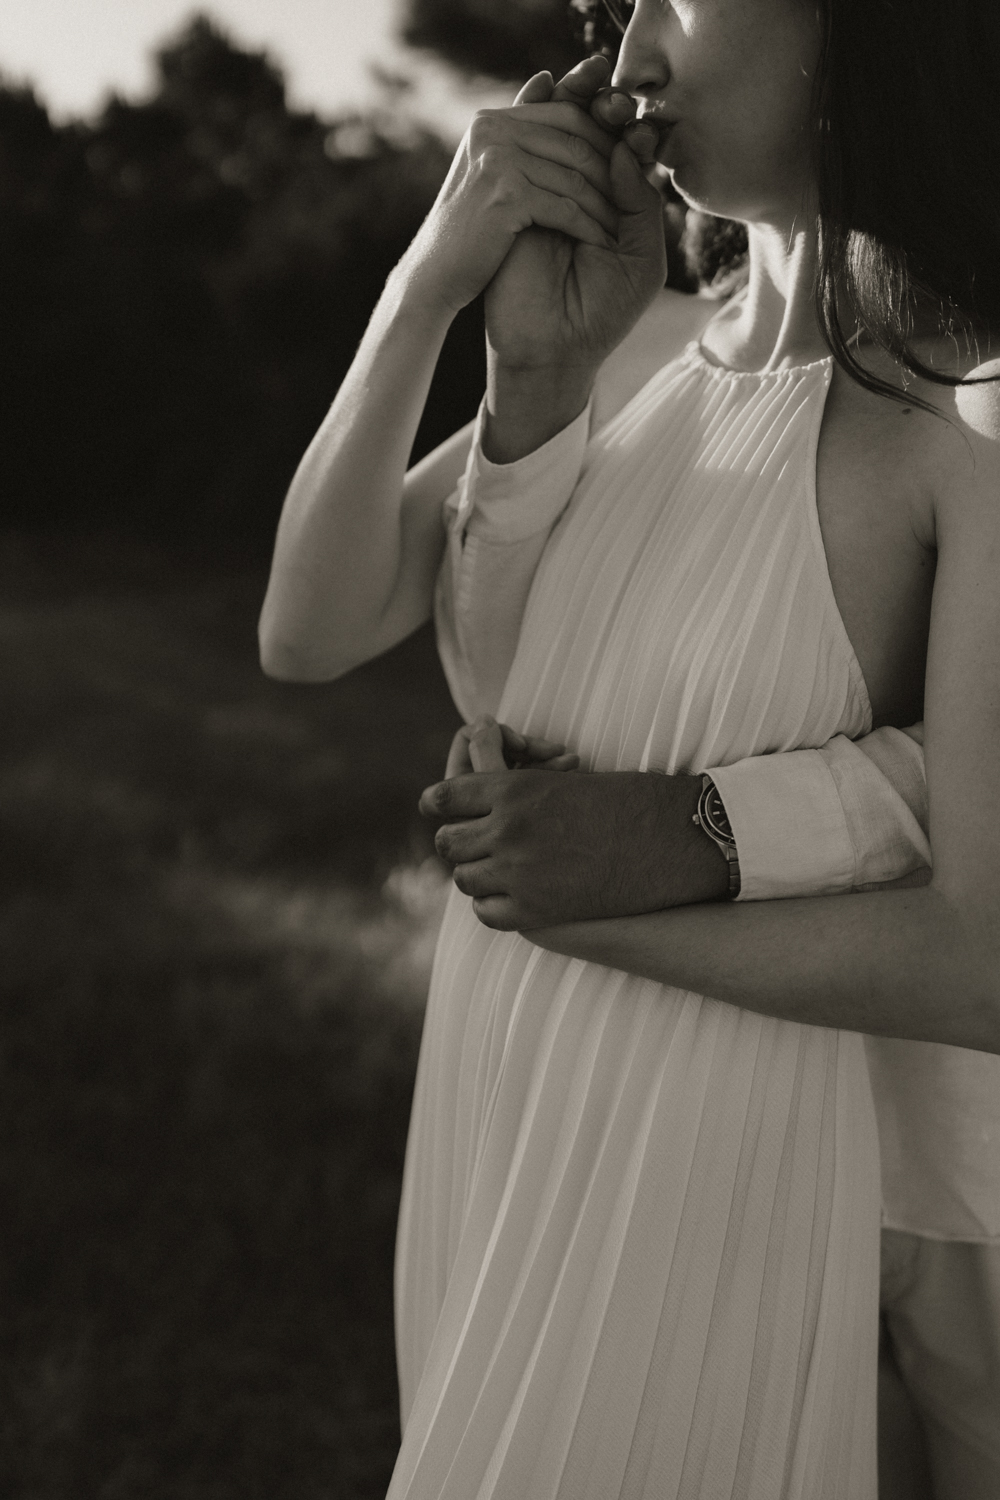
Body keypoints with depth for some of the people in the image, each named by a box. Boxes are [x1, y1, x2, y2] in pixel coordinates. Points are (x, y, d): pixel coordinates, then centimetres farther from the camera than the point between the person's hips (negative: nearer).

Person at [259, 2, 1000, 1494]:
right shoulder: (635, 349, 1)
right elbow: (310, 632, -6)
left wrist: (579, 909, -16)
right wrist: (429, 280, -18)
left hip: (708, 1164, -7)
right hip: (501, 1103, 7)